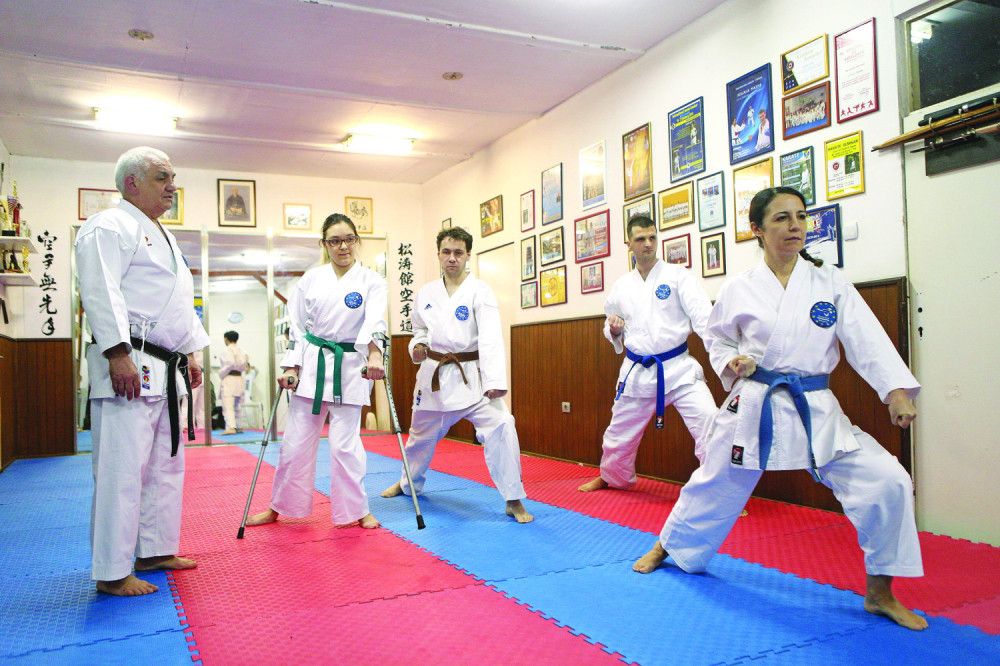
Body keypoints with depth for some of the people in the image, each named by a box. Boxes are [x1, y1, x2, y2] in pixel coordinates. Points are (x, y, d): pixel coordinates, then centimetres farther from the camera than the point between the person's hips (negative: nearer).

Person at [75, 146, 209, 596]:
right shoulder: (109, 227, -6)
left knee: (166, 463, 15)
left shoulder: (163, 237, 25)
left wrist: (191, 353, 23)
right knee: (123, 467, -7)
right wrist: (118, 353, -24)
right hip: (129, 368, -10)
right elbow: (100, 293, -17)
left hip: (166, 370, 10)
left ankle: (155, 551, 28)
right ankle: (111, 573, 2)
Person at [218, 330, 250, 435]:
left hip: (229, 379, -7)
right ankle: (239, 427, 26)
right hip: (240, 378, 7)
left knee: (228, 406, -11)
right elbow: (246, 364, 10)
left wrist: (221, 374, -8)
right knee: (238, 405, 18)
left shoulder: (226, 350, -9)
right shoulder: (242, 350, 12)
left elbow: (230, 363, -20)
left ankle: (231, 427, -22)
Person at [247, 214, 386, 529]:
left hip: (349, 368, -2)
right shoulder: (311, 279, 7)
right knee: (297, 441, 8)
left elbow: (375, 321, -18)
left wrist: (375, 354, -35)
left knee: (345, 443, -2)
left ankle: (357, 509, 15)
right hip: (311, 365, 2)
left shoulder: (371, 282, 0)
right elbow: (296, 326, 9)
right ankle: (279, 507, 26)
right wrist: (291, 368, -1)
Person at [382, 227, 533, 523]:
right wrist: (417, 347, -4)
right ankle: (409, 482, 49)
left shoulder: (480, 291, -8)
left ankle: (514, 501, -7)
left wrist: (495, 382, -31)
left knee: (500, 426, -21)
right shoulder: (426, 293, 6)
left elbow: (491, 339, -20)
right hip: (434, 375, 4)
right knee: (422, 432, 19)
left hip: (470, 375, -4)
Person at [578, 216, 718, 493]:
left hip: (678, 367, -3)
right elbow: (612, 324, 19)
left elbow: (703, 316, -14)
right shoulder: (621, 285, 7)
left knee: (709, 423, -19)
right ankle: (611, 477, 45)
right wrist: (614, 330, -6)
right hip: (637, 372, 3)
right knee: (619, 432, 16)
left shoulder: (677, 275, -4)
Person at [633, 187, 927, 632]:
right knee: (714, 486, 11)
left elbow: (866, 340, -6)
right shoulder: (740, 289, -2)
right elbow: (718, 340, 11)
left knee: (887, 481, -12)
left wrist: (897, 389, -18)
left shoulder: (830, 283, 0)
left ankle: (879, 592, 9)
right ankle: (667, 548, 42)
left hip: (815, 411, 1)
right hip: (754, 406, -1)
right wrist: (731, 363, -10)